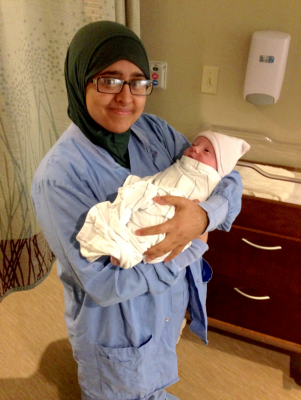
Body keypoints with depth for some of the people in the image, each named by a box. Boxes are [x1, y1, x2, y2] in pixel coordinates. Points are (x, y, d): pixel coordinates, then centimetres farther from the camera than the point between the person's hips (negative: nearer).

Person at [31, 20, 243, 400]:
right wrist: (192, 246, -25)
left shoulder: (153, 130, -11)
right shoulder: (58, 175, -28)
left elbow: (227, 177, -9)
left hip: (171, 299, 6)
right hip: (115, 326, -5)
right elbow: (104, 283, -29)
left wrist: (204, 215, -31)